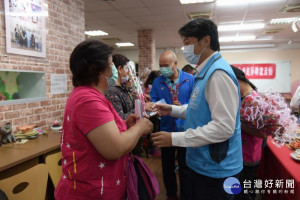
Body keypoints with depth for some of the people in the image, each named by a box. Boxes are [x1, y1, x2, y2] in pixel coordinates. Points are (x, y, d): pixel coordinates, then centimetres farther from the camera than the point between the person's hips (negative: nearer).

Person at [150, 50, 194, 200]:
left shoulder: (190, 79, -8)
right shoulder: (157, 82, -2)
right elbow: (153, 102, -3)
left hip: (185, 129, -2)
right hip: (166, 129, 3)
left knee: (185, 166, 14)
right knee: (167, 165, 18)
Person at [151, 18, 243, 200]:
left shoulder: (218, 73, -23)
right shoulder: (205, 72, 11)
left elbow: (223, 127, -28)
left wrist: (175, 139, -26)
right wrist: (173, 110, 7)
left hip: (215, 169, -9)